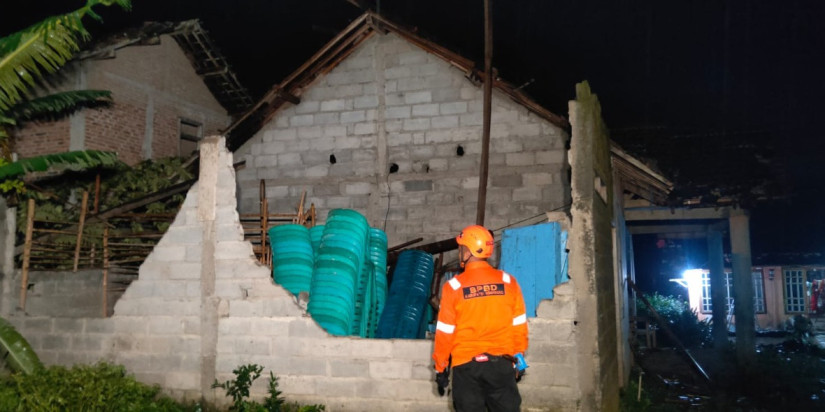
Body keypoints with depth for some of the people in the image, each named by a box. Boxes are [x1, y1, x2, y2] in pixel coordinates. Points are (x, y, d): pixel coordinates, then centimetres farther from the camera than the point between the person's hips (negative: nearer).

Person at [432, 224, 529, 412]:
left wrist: (440, 368, 6)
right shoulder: (508, 282, -1)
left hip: (466, 365, -1)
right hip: (502, 363, 1)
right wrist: (519, 357, 15)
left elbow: (445, 332, -4)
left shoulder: (453, 286, -7)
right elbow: (519, 325, 3)